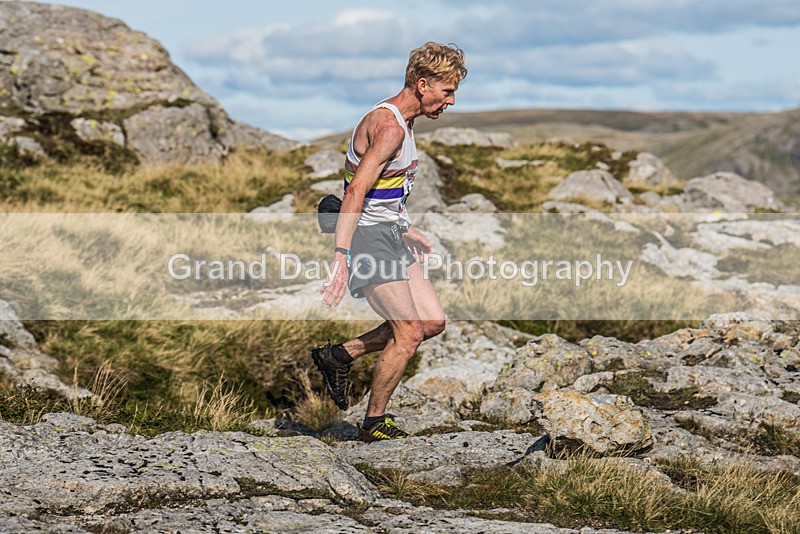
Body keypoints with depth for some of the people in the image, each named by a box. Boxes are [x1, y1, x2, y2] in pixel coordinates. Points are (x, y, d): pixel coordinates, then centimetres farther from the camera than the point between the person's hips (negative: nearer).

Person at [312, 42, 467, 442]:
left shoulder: (401, 121, 12)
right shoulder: (389, 127, -20)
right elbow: (356, 191, -27)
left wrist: (405, 230, 30)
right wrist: (341, 255, -33)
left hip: (388, 233, 10)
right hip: (367, 236, -10)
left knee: (433, 321, 6)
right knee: (409, 333, -9)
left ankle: (340, 355, 14)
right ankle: (374, 423, 7)